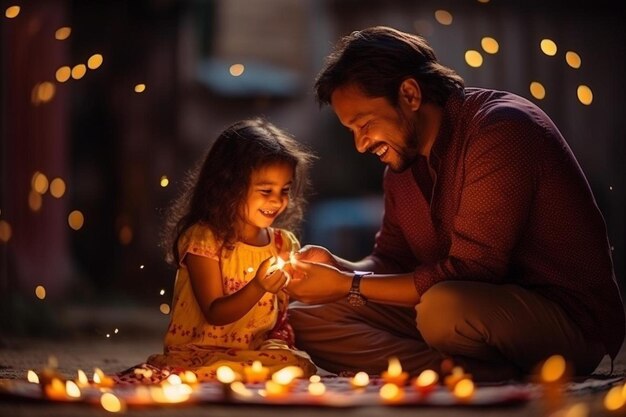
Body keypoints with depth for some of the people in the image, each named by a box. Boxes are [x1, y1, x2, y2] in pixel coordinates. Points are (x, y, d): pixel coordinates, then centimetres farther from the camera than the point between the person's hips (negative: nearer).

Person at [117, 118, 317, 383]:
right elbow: (215, 314, -11)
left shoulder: (284, 244, 11)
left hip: (259, 351, 6)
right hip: (199, 351, -6)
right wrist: (258, 288, -26)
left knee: (300, 366, -29)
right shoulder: (204, 239, -6)